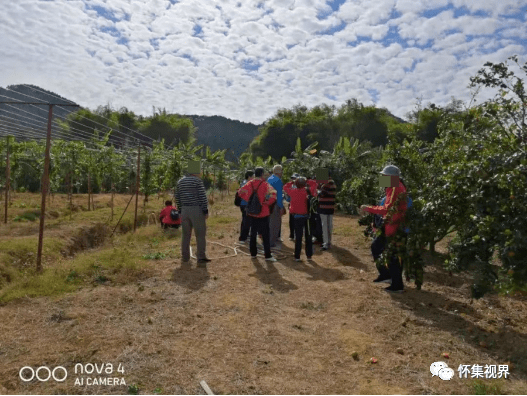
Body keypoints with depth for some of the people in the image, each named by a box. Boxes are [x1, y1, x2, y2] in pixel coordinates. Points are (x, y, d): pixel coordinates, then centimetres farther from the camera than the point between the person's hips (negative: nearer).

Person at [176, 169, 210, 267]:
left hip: (184, 210, 6)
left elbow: (177, 197, 13)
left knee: (186, 234, 14)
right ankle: (201, 258, -1)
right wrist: (206, 211, -7)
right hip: (196, 210, -6)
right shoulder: (198, 181, -8)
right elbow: (202, 197, -12)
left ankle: (185, 257, 19)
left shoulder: (180, 181, 11)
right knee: (200, 234, 0)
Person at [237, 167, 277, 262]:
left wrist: (249, 199, 5)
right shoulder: (265, 184, -13)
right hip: (263, 213, -4)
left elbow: (240, 192, 4)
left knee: (253, 233, 16)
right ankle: (268, 255, 3)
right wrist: (266, 203, -9)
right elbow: (272, 195, -25)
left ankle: (253, 253, 21)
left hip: (252, 213, 5)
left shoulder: (250, 184, 1)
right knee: (265, 235, 2)